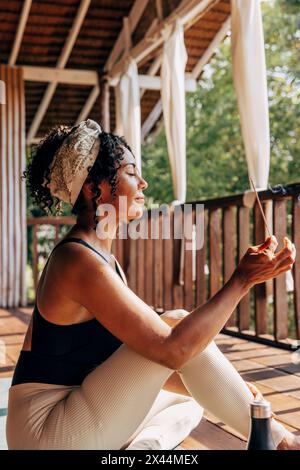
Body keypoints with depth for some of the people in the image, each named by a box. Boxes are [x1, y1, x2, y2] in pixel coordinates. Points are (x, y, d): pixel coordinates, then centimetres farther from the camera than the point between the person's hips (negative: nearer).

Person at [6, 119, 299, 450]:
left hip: (70, 413, 9)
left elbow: (145, 342, 9)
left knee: (191, 409, 21)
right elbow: (171, 348, -28)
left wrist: (226, 385, 4)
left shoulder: (102, 257, 8)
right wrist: (242, 279, -21)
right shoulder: (79, 261, -22)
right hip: (47, 430, -9)